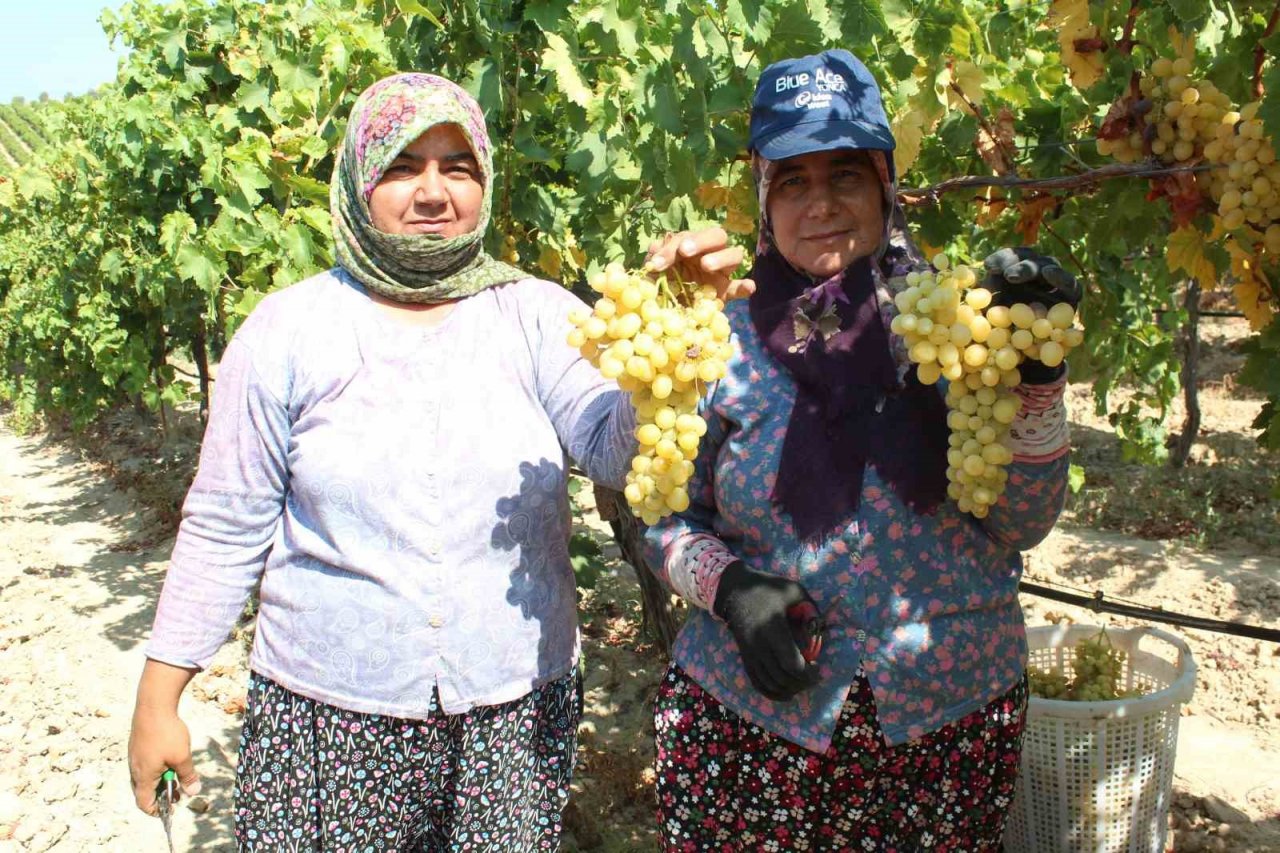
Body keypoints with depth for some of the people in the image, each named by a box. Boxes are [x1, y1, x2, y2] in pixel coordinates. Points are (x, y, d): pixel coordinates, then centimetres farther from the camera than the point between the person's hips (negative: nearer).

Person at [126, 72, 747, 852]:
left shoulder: (539, 317, -2)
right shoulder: (288, 330, -3)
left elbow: (620, 446, -16)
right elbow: (226, 531, 2)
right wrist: (158, 699, 2)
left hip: (517, 717, 1)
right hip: (327, 723, 0)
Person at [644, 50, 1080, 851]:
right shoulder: (724, 339, -3)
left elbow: (1022, 521, -5)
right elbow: (666, 518, 3)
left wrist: (1036, 376, -17)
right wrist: (729, 586, -14)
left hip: (950, 714, 1)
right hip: (748, 714, 0)